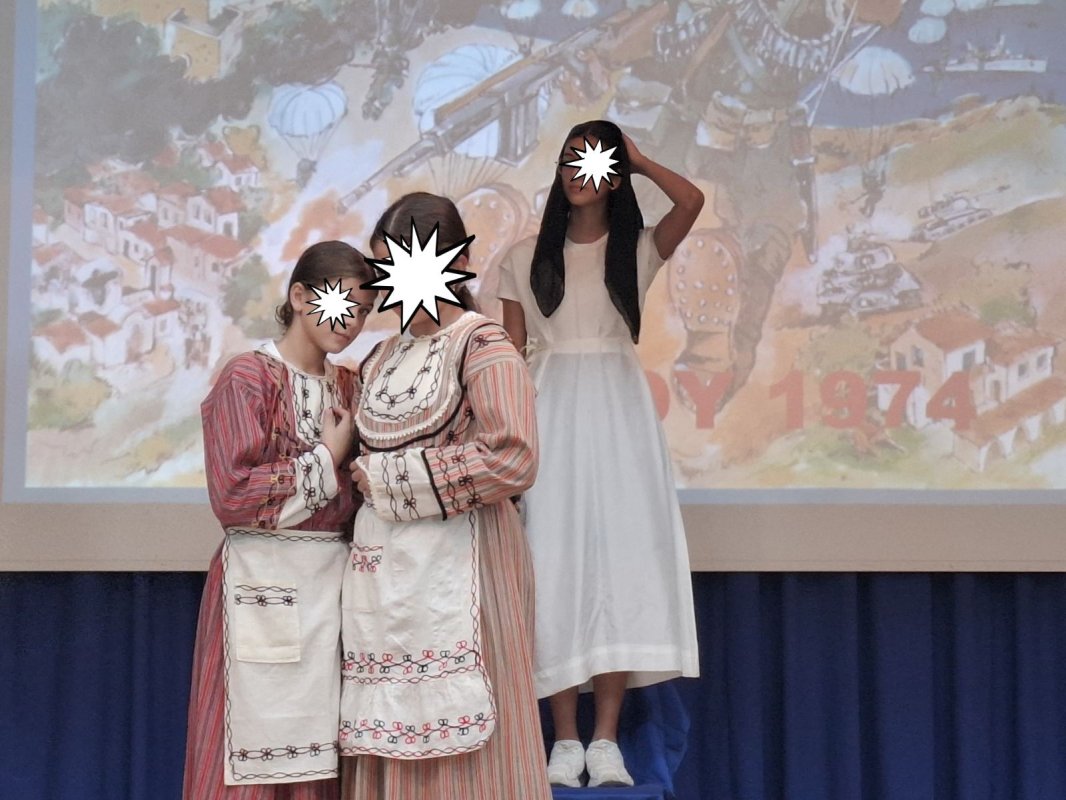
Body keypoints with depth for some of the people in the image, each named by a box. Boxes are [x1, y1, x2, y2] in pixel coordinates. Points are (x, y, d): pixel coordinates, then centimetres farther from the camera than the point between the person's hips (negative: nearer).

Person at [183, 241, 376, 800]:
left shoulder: (346, 385, 13)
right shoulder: (247, 378, -7)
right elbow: (233, 497, -15)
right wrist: (327, 461, -9)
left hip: (332, 579, 6)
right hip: (264, 582, -6)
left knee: (315, 747, 8)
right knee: (260, 744, -3)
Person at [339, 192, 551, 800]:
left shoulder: (483, 346, -5)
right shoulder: (384, 357, 17)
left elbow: (512, 460, -17)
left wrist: (389, 477, -11)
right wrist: (362, 475, 8)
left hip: (454, 564, -7)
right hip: (387, 566, 7)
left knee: (457, 749, -5)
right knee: (392, 742, 6)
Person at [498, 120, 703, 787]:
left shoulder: (637, 251, 7)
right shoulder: (526, 258, 11)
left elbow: (691, 201, -12)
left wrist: (642, 161, 4)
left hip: (618, 408, 0)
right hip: (550, 411, 1)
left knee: (622, 554, -7)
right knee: (555, 561, -4)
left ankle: (607, 739, -4)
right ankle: (566, 739, 0)